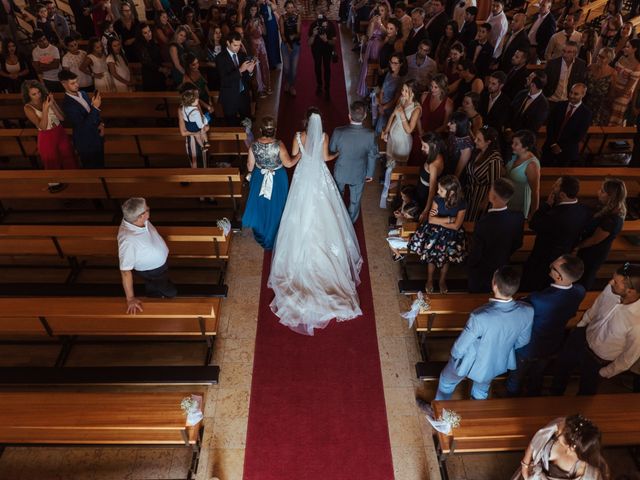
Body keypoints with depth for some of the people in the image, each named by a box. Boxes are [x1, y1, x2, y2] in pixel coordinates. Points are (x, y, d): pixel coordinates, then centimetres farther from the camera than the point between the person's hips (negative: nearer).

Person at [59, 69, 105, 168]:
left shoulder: (83, 94, -2)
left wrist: (100, 124, -6)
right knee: (91, 167, 12)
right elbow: (84, 126, -31)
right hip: (86, 143, -7)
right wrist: (95, 107, -36)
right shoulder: (67, 104, -26)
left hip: (97, 137, 7)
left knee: (100, 165, 24)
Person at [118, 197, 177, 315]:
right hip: (152, 273, -6)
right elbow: (125, 271, -35)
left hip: (160, 263, 6)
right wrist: (130, 299, -27)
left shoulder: (141, 221, -22)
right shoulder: (127, 240, -45)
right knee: (171, 292, 17)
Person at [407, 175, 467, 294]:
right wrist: (449, 219, -18)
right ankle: (429, 280, 14)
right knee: (432, 252, -10)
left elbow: (456, 226, -15)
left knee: (446, 254, -10)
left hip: (451, 233, -1)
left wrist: (439, 220, -13)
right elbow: (431, 220, -13)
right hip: (435, 230, 1)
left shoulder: (461, 204, -14)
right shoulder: (437, 200, -9)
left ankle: (442, 280, 17)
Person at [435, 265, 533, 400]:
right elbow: (522, 341, -6)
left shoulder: (480, 317, -43)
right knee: (482, 391, 35)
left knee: (446, 383, 29)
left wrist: (454, 354, -2)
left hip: (471, 363, -3)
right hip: (498, 364, 4)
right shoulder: (527, 312, -28)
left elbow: (459, 348, -26)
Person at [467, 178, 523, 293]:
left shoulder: (483, 222, -36)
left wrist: (470, 265, -3)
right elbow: (517, 244, -2)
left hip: (481, 271, -4)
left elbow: (476, 252, -25)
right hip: (502, 268, 4)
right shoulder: (518, 218, -19)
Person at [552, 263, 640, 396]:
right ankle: (555, 393, 61)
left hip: (597, 360, -4)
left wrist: (605, 373, -7)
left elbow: (629, 357, -22)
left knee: (587, 390, 25)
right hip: (582, 336, 5)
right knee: (562, 365, 30)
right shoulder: (611, 288, -26)